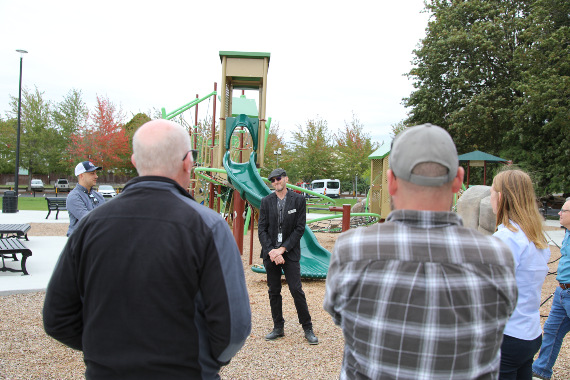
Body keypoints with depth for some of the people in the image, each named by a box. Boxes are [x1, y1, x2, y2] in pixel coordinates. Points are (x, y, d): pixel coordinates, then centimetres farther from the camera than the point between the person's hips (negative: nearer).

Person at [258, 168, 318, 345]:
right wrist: (271, 251, -11)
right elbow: (261, 229, 2)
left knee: (297, 290, -4)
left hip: (290, 253, -3)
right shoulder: (266, 201, 5)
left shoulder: (298, 199, -1)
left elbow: (300, 228, -5)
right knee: (274, 292, 10)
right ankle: (278, 328, 23)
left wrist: (282, 249, -11)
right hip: (270, 254, 3)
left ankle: (308, 329, 10)